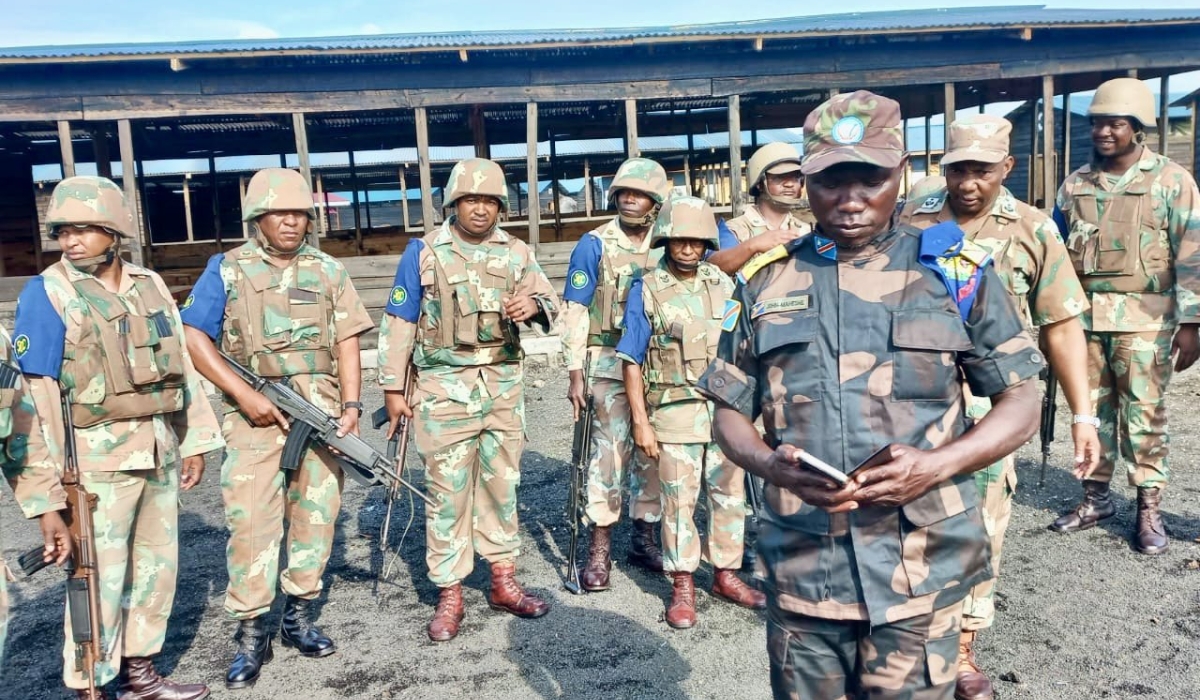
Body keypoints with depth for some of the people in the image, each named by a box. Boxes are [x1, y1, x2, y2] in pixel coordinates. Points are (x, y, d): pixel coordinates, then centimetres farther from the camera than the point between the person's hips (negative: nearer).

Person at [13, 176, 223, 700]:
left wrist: (195, 441, 9)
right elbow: (36, 397, -12)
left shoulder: (150, 285, 7)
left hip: (160, 453, 6)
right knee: (99, 581, 2)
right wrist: (47, 494, -15)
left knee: (157, 566, 15)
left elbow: (181, 366, 12)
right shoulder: (47, 294, -8)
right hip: (98, 460, -5)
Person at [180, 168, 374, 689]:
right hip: (256, 411, -2)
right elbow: (194, 338, -2)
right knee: (251, 520, -4)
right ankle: (250, 635, 7)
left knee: (316, 514, 7)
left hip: (322, 410, 3)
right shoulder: (227, 270, 3)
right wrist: (245, 395, -11)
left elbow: (346, 341, 7)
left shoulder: (328, 271, 10)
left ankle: (299, 616, 23)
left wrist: (351, 404, -4)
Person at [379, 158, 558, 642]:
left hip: (503, 384, 3)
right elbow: (398, 322, 0)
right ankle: (449, 596, 11)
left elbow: (551, 306, 1)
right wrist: (393, 388, -4)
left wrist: (534, 305, -23)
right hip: (444, 386, -3)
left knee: (502, 485, 11)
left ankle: (504, 582, 23)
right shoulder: (424, 252, -1)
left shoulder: (516, 253, 8)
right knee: (447, 491, 0)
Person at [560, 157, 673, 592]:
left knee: (652, 451, 10)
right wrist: (575, 374, -10)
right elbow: (575, 312, -4)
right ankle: (600, 548, 6)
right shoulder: (594, 246, -2)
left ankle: (644, 537, 24)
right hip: (609, 363, -4)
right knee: (609, 451, -5)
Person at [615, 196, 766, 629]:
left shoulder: (724, 285, 7)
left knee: (730, 495, 10)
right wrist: (640, 422, -8)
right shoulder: (646, 292, -4)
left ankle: (726, 574, 26)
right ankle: (683, 585, 17)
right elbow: (632, 362, -4)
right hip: (675, 411, -3)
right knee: (678, 500, 3)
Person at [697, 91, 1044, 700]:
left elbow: (1021, 405, 3)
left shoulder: (957, 273, 0)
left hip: (921, 572, -1)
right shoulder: (765, 282, 4)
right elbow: (729, 413, 7)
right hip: (800, 570, 2)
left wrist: (937, 464, -15)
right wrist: (772, 464, -14)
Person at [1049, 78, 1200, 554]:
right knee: (1091, 410, 9)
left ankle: (1149, 509, 11)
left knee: (1144, 415, 0)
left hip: (1144, 318, -4)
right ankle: (1095, 498, 21)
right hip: (1083, 315, 4)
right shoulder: (1075, 184, 10)